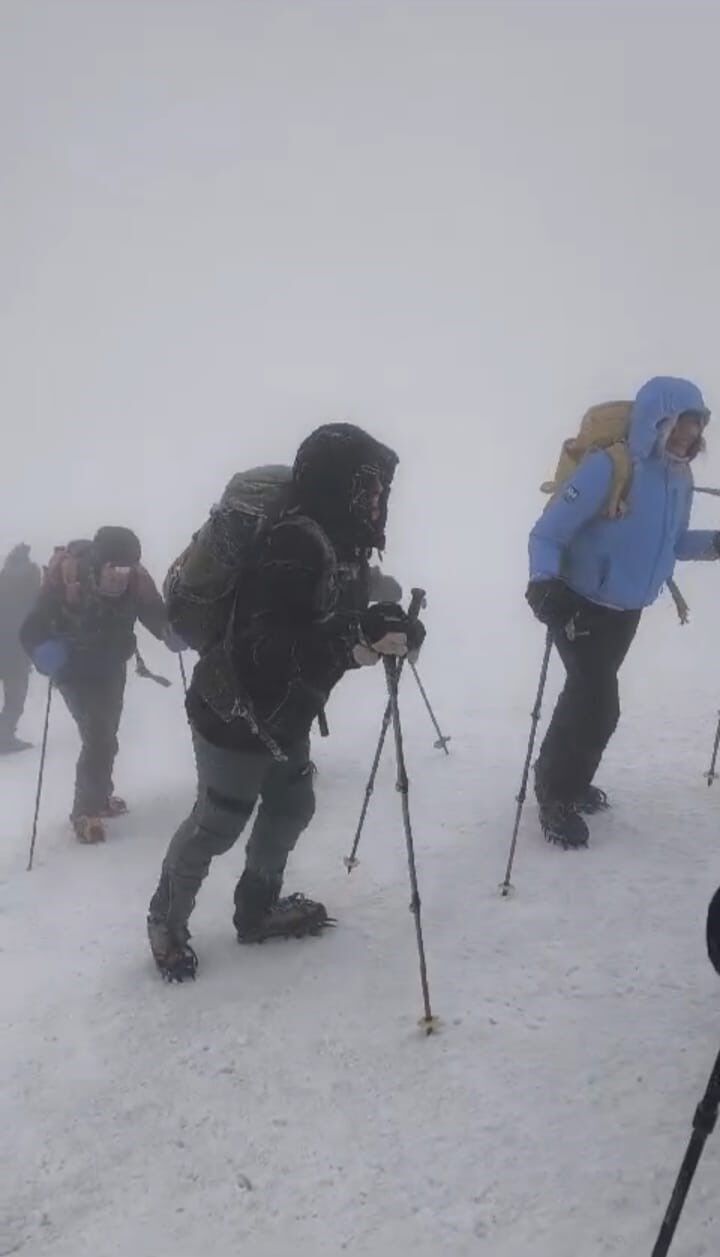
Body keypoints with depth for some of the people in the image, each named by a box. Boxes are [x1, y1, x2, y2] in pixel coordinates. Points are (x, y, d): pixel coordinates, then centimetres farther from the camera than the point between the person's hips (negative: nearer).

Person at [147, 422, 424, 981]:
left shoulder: (342, 543, 3)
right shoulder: (295, 542, -28)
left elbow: (341, 619, 9)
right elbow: (264, 642, -33)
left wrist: (387, 626, -11)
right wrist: (348, 643, -44)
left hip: (283, 714, 9)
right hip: (236, 710, -9)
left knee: (292, 806, 19)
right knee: (218, 823, 6)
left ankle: (258, 909, 39)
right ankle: (166, 922, 30)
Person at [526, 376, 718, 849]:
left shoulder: (681, 476, 0)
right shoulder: (608, 466, -24)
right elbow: (548, 532, -22)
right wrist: (545, 581, -38)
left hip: (628, 610, 7)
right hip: (582, 606, -7)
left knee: (589, 696, 18)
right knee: (598, 703, -10)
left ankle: (566, 781, 36)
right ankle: (556, 795, 9)